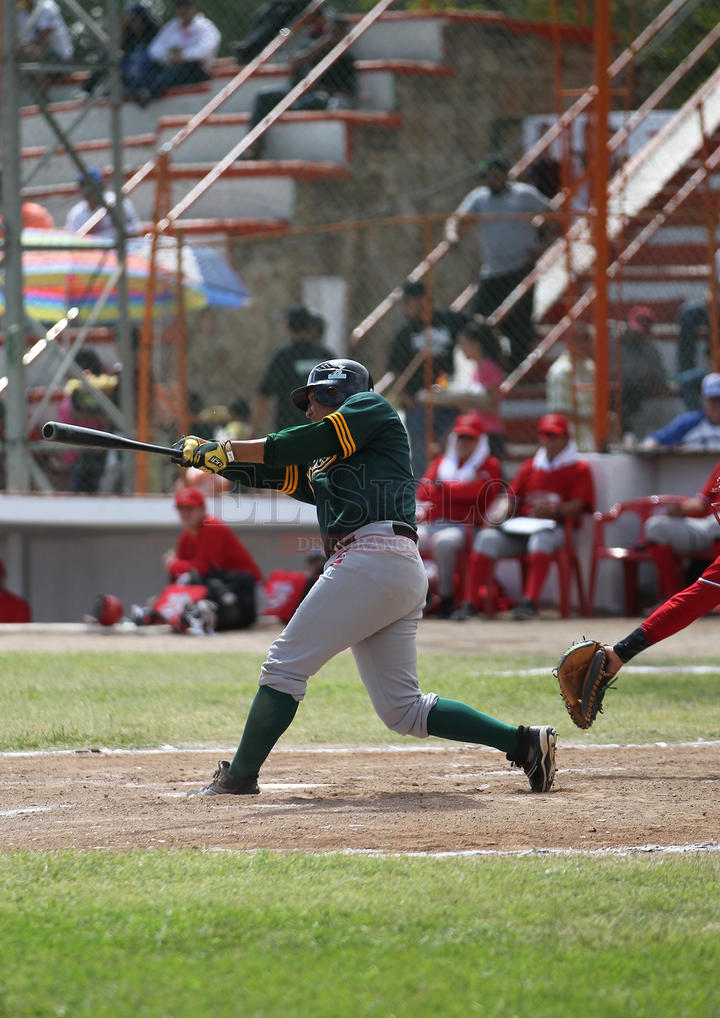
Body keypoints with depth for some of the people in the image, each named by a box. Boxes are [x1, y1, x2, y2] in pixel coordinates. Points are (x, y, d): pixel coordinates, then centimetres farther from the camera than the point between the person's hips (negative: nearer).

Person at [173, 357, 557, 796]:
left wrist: (228, 449, 0)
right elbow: (276, 473, 23)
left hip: (374, 557, -9)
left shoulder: (372, 406, 9)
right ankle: (525, 742, 3)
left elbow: (310, 442, -4)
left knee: (285, 666, -6)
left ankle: (239, 777, -4)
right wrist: (211, 455, 11)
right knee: (403, 710, 6)